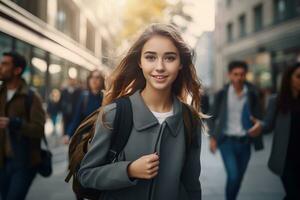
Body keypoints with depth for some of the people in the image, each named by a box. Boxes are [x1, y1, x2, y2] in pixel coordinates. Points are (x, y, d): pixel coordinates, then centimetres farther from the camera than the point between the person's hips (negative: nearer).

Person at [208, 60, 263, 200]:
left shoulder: (252, 94, 0)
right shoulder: (222, 94, -2)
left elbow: (258, 118, 2)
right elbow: (212, 117, 5)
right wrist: (212, 137, -4)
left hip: (244, 142, 2)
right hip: (227, 141, -2)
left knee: (239, 177, 11)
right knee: (233, 176, -14)